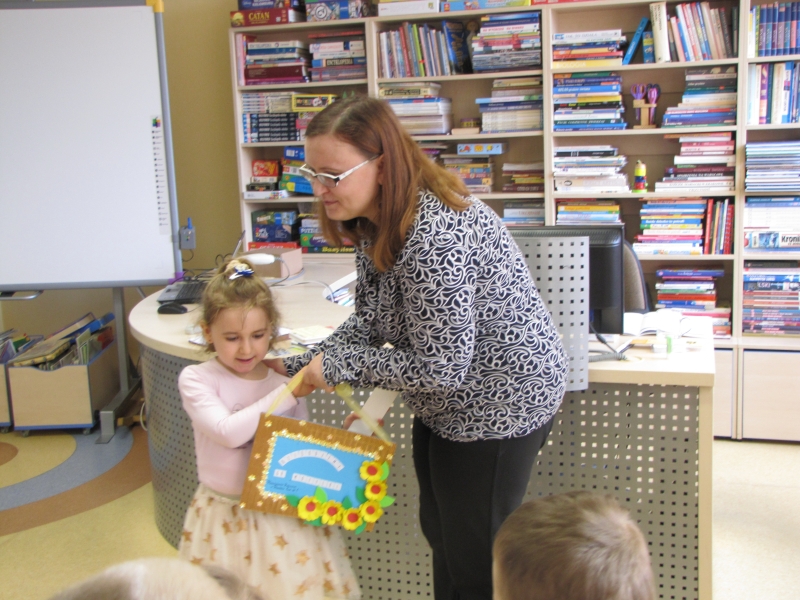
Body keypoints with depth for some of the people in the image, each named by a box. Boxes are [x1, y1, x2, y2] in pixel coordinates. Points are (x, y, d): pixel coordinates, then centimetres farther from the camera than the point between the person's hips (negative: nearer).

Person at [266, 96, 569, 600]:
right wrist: (300, 365, -6)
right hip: (449, 406, 10)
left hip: (501, 402, -10)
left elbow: (440, 368, -29)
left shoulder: (431, 236, -33)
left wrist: (337, 365, -21)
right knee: (441, 535, 25)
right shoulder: (377, 223, -1)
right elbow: (369, 322, 5)